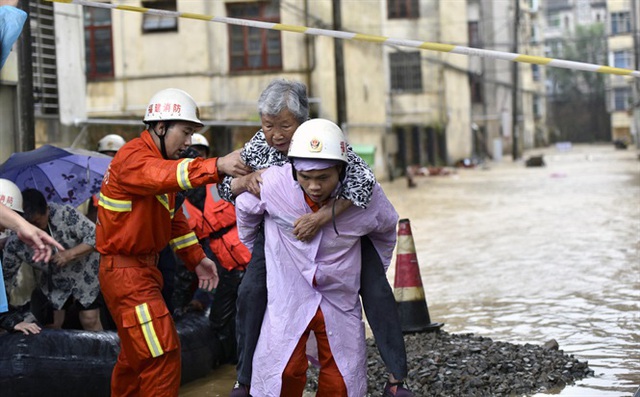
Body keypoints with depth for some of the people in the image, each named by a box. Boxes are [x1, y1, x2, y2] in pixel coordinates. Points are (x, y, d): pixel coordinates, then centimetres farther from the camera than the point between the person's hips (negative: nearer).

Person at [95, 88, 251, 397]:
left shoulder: (159, 158, 13)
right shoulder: (134, 158, -19)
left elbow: (172, 215, 18)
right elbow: (167, 175, -42)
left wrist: (196, 258, 10)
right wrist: (217, 166, -57)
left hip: (144, 268, 10)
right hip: (125, 272, -10)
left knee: (136, 354, 21)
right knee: (162, 355, -11)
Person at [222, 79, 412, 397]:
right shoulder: (257, 146, -18)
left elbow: (364, 180, -41)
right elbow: (225, 189, -8)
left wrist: (322, 217, -50)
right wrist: (245, 181, -32)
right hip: (279, 229, 2)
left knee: (376, 291, -12)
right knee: (251, 292, -10)